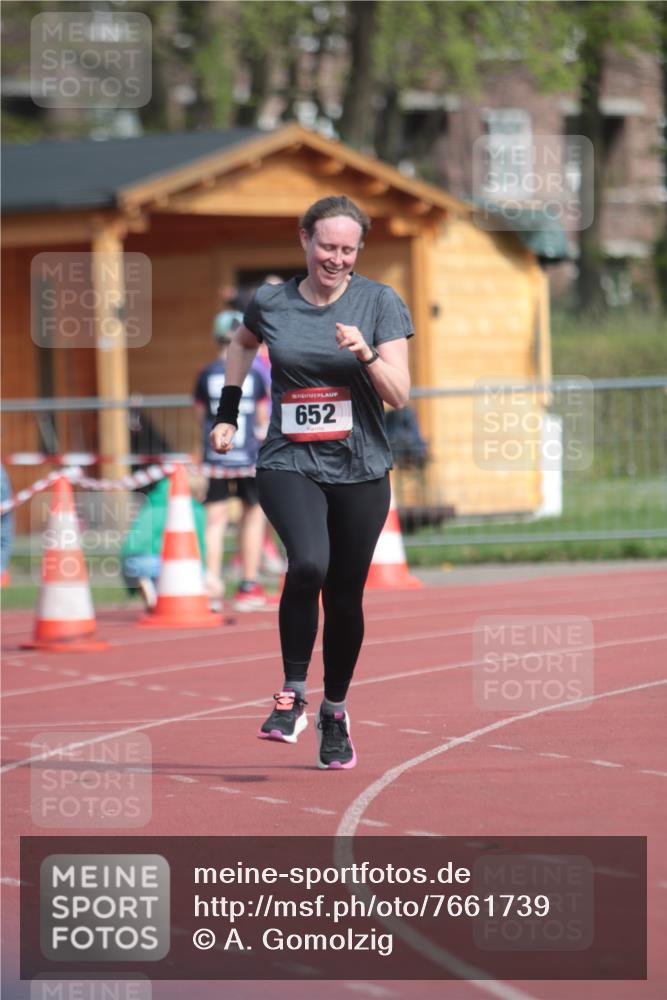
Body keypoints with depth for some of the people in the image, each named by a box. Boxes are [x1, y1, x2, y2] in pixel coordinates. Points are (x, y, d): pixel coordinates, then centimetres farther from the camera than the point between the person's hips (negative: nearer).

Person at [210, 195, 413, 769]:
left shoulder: (379, 302, -2)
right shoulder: (271, 303, 2)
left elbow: (400, 395, -7)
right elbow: (244, 342, 26)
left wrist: (366, 354, -24)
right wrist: (228, 411, 21)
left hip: (359, 469, 1)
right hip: (289, 464, -1)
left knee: (345, 597, 7)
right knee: (308, 564, -27)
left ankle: (335, 713, 29)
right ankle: (292, 693, -10)